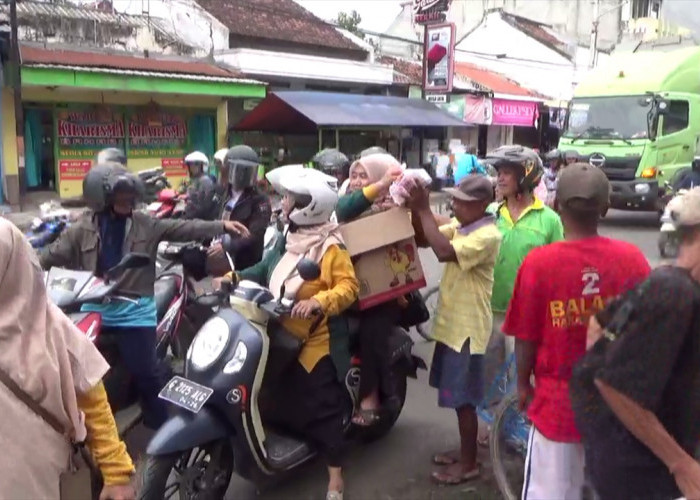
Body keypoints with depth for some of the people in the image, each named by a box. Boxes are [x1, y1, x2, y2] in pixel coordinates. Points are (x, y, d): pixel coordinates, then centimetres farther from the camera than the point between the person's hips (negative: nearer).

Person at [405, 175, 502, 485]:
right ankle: (464, 451, 35)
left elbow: (444, 252, -34)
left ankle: (469, 464, 17)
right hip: (450, 323, 9)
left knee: (464, 399, 2)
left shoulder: (487, 235, -21)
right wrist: (414, 209, -11)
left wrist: (424, 209, -28)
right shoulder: (459, 227, 7)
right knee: (456, 396, 20)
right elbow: (421, 240, 5)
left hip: (467, 329, -9)